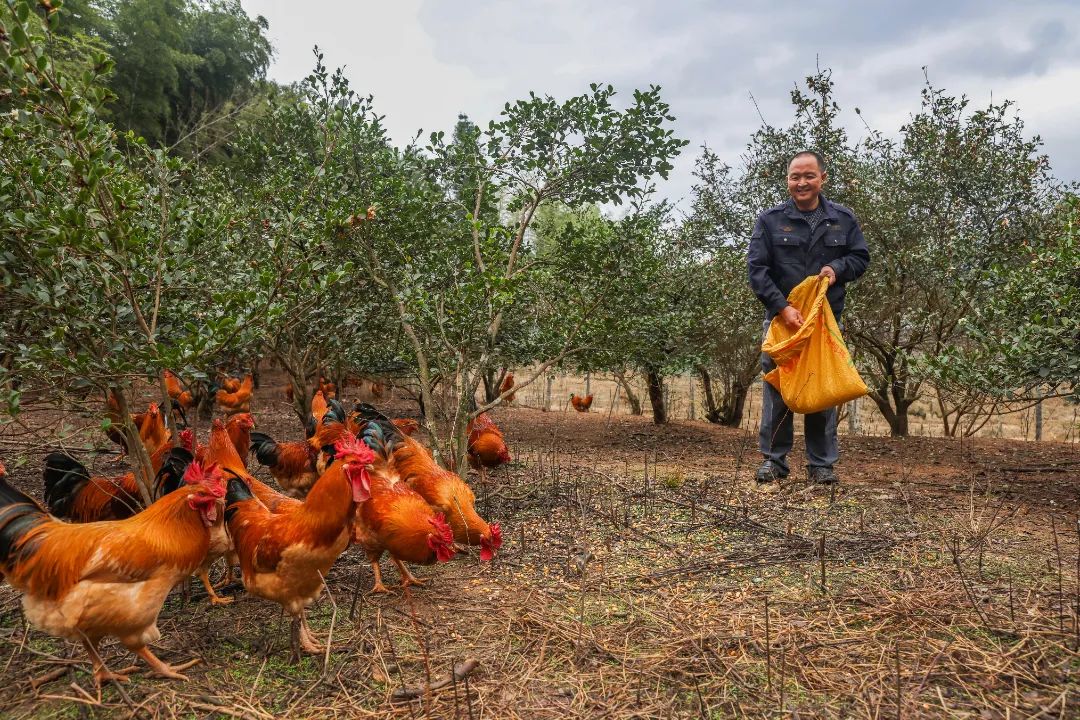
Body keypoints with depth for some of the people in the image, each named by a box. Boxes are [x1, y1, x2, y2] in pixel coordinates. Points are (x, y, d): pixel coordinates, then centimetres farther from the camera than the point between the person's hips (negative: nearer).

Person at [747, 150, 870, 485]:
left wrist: (837, 269, -10)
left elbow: (861, 257, 14)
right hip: (781, 317, -1)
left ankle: (822, 464, 14)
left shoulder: (843, 219, 6)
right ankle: (774, 459, 13)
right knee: (777, 388, 2)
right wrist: (782, 307, -19)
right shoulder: (770, 220, -1)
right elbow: (756, 268, -8)